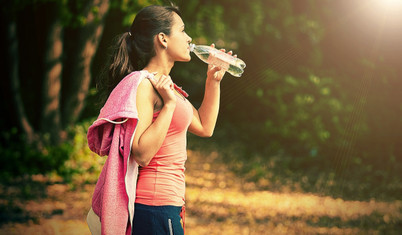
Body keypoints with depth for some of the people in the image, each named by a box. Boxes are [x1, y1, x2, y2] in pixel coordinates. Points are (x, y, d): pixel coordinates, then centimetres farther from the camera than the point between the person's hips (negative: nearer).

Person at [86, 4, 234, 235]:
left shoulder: (164, 85, 14)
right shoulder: (142, 85, -15)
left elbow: (204, 127, 24)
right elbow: (141, 154, -23)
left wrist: (213, 81, 19)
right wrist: (169, 104, -22)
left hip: (169, 203, 10)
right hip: (153, 206, -10)